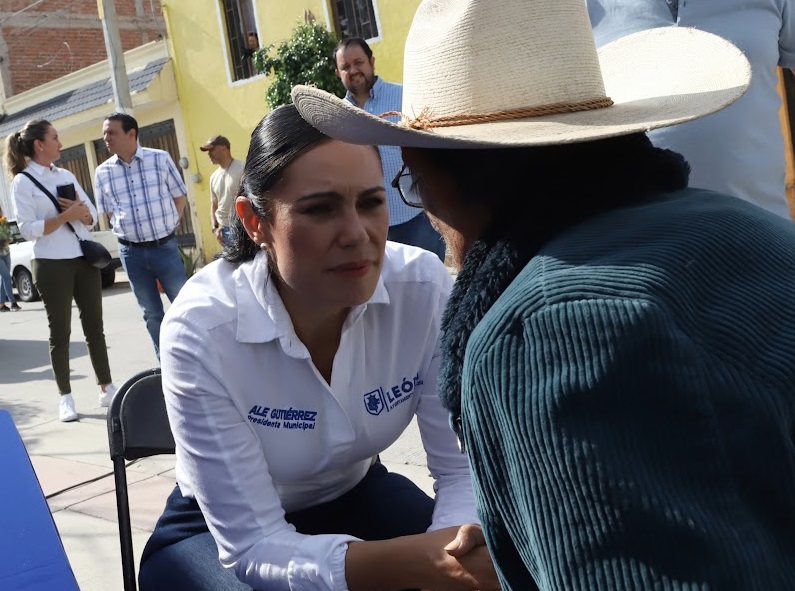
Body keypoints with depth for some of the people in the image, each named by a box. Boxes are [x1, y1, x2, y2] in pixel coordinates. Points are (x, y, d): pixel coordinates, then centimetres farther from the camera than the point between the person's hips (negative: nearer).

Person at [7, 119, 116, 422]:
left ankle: (106, 388, 17)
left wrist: (81, 211, -12)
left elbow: (92, 217, 10)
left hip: (85, 259, 5)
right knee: (60, 331, 3)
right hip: (52, 265, -5)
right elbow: (28, 229, -13)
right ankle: (66, 397, 11)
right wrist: (66, 215, -20)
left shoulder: (67, 175, 10)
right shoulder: (22, 182, -6)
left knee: (94, 325, 8)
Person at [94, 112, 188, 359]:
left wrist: (167, 226, 2)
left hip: (165, 246, -2)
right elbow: (108, 213, 13)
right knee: (151, 313, 11)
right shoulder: (103, 172, 2)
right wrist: (127, 233, 4)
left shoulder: (160, 158, -3)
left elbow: (180, 196, 5)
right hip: (131, 252, 2)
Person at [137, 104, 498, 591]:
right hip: (225, 532, -3)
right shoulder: (202, 329, -30)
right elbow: (252, 548, -28)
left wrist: (456, 548, -41)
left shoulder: (425, 287, -23)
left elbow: (464, 468, -17)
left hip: (356, 497, 4)